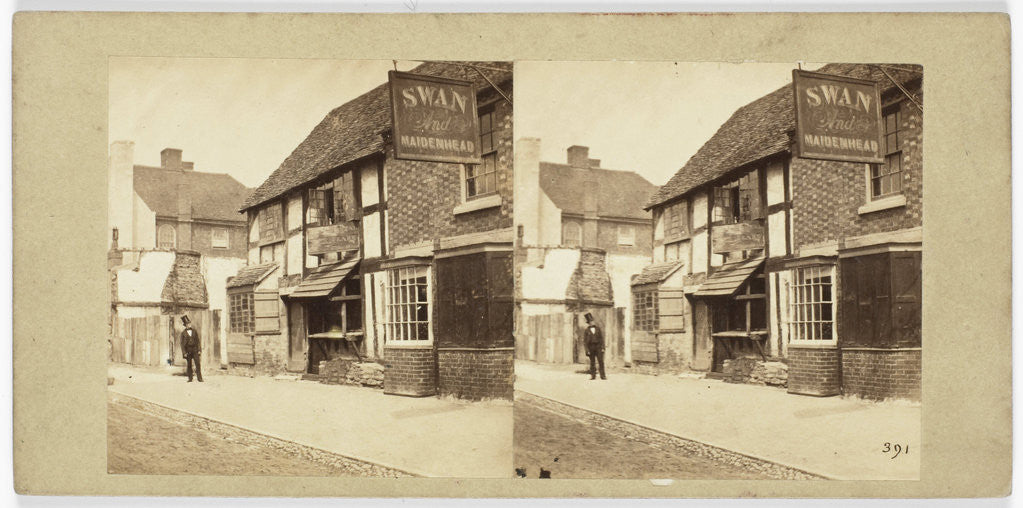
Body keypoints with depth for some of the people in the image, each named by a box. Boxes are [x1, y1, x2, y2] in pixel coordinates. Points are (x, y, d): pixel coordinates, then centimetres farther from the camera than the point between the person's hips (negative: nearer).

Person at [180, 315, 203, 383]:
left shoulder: (194, 331, 8)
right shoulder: (183, 333, 1)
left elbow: (198, 341, 10)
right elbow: (182, 343, 0)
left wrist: (199, 350, 3)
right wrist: (184, 352, -6)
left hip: (195, 349, 1)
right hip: (188, 350, -1)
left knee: (197, 364, -6)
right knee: (189, 365, 2)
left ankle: (199, 378, -7)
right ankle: (190, 378, 10)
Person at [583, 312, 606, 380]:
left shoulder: (598, 329, 8)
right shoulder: (586, 331, 1)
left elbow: (601, 338, 9)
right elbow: (585, 341, 0)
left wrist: (602, 347, 1)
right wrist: (587, 350, -7)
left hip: (598, 347, 1)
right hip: (591, 347, -1)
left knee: (601, 361, -3)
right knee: (592, 362, 3)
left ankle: (602, 375, -1)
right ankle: (593, 375, 10)